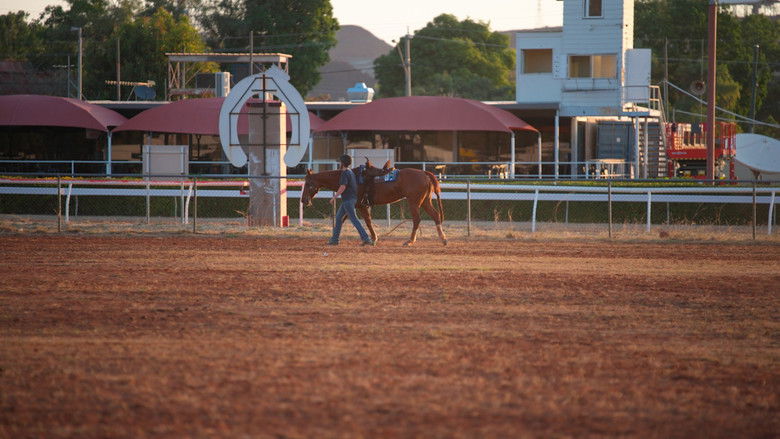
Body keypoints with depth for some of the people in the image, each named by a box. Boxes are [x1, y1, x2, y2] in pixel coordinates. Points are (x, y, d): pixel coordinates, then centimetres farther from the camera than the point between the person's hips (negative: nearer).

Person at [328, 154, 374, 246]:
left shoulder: (345, 173, -16)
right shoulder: (351, 172, 14)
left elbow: (343, 187, -24)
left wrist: (334, 197, -16)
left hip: (348, 200, -10)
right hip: (352, 198, 10)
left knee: (354, 219, -10)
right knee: (338, 218, 16)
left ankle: (366, 238, -14)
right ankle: (334, 239, 20)